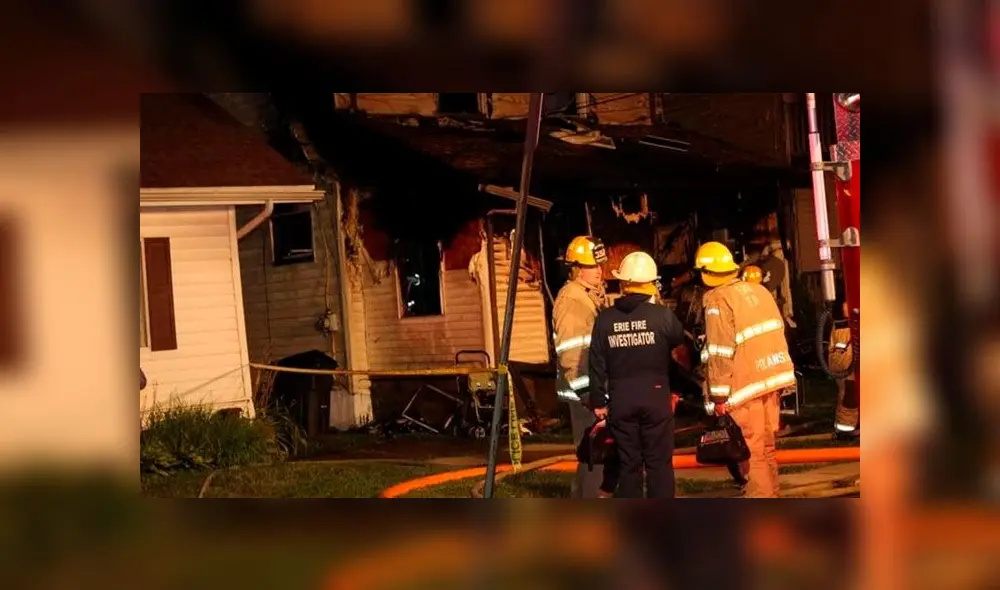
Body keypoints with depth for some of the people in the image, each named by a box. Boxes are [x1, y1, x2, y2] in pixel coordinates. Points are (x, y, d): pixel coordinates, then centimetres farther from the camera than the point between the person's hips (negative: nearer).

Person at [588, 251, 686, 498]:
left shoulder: (605, 319, -3)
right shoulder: (662, 315, -10)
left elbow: (597, 364, 0)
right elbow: (679, 339, 10)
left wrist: (599, 401, 8)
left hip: (620, 400, 2)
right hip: (655, 396, -2)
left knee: (628, 463, 9)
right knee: (659, 463, 4)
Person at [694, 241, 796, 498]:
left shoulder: (718, 302, -12)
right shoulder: (758, 291, 11)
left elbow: (720, 354, -15)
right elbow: (777, 334, 16)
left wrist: (719, 395, -11)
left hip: (746, 387, -8)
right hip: (772, 380, 8)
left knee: (751, 450, -2)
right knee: (766, 446, 18)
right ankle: (770, 495, 28)